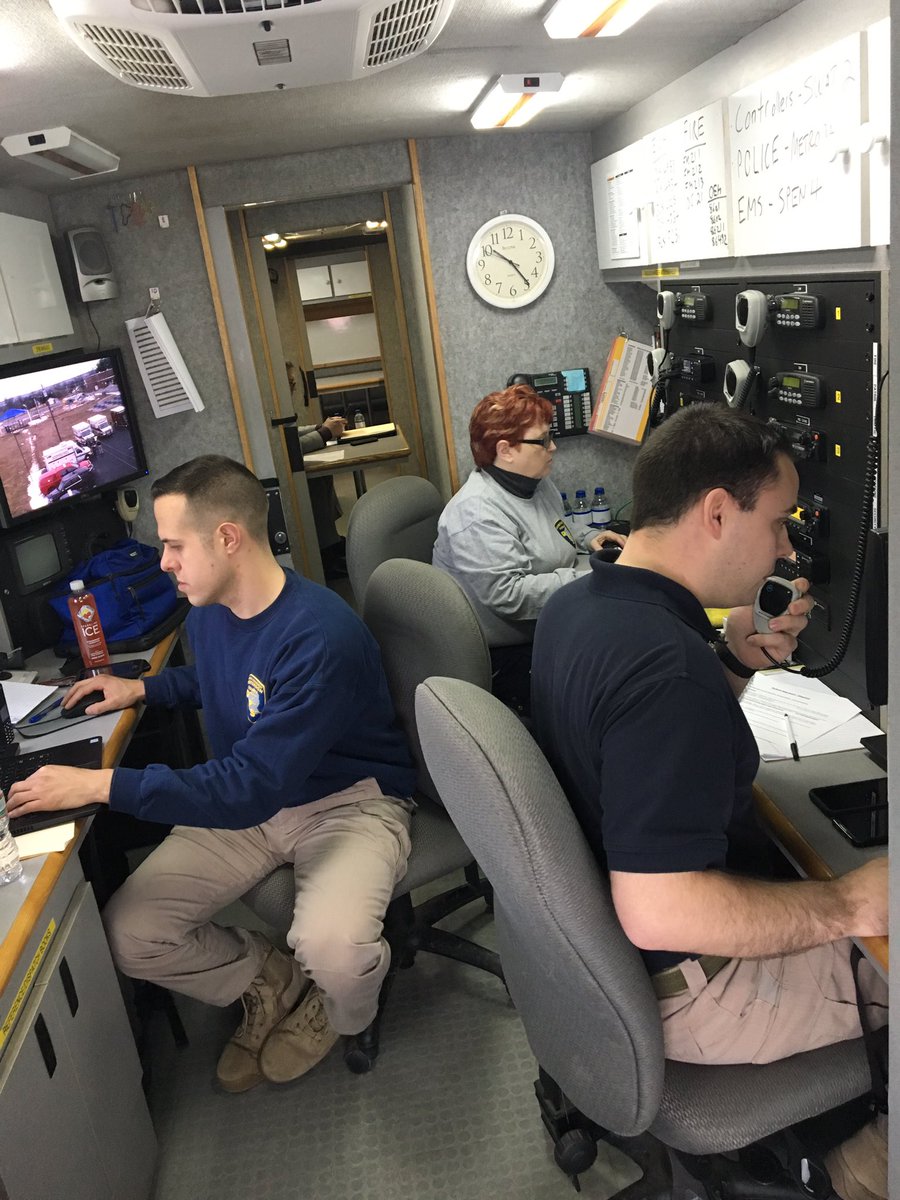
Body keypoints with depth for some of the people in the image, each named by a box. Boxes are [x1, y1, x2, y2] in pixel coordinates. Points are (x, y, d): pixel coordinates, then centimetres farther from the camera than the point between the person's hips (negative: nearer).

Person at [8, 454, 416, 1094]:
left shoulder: (319, 635, -29)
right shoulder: (209, 610, -1)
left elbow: (251, 788, -30)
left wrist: (101, 784, -28)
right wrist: (144, 688, 7)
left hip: (349, 800, -7)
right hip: (245, 799, 7)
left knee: (333, 949, -34)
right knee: (127, 934, -8)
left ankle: (340, 1015, 7)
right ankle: (271, 982, 19)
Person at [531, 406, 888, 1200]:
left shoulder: (577, 605, -3)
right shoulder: (668, 665, -34)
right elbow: (661, 915, -35)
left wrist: (738, 660, -4)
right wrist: (855, 904, -23)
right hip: (680, 979, -8)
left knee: (820, 862, 23)